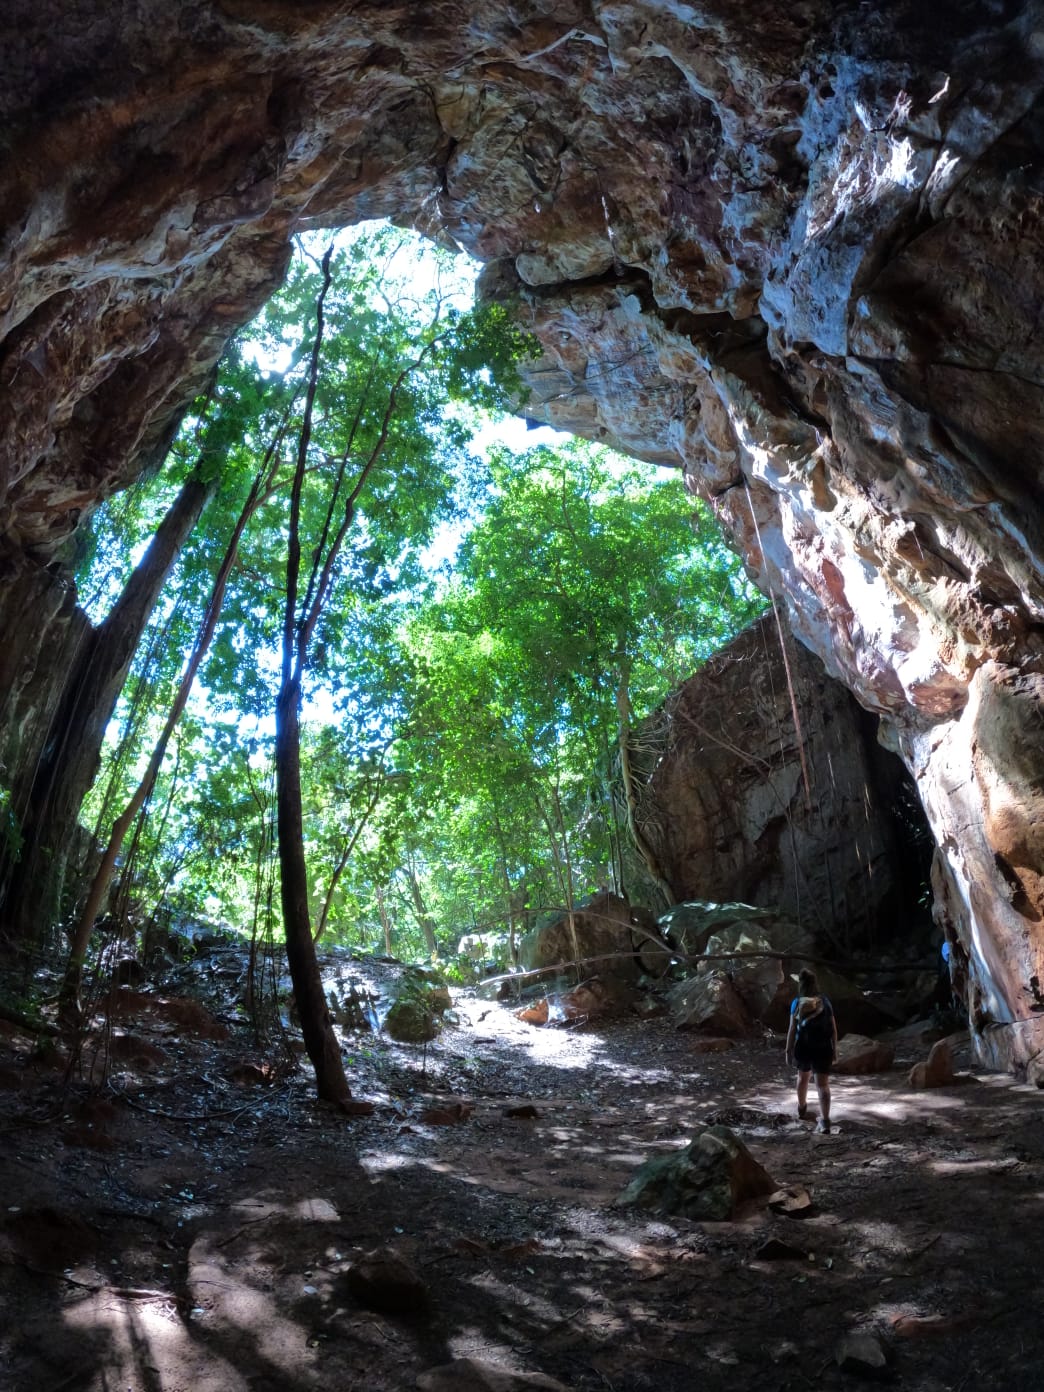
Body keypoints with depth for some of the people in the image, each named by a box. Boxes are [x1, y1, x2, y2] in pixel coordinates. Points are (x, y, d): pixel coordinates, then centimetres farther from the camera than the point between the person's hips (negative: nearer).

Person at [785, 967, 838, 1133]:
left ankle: (802, 1108, 45)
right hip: (823, 1049, 0)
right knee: (823, 1085, 0)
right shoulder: (825, 1002, -1)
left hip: (803, 1048, 0)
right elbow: (833, 1029, 1)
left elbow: (792, 1029, -9)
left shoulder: (797, 1003, -6)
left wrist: (788, 1051, -2)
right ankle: (825, 1121, -15)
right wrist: (834, 1050, 11)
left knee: (803, 1077, 25)